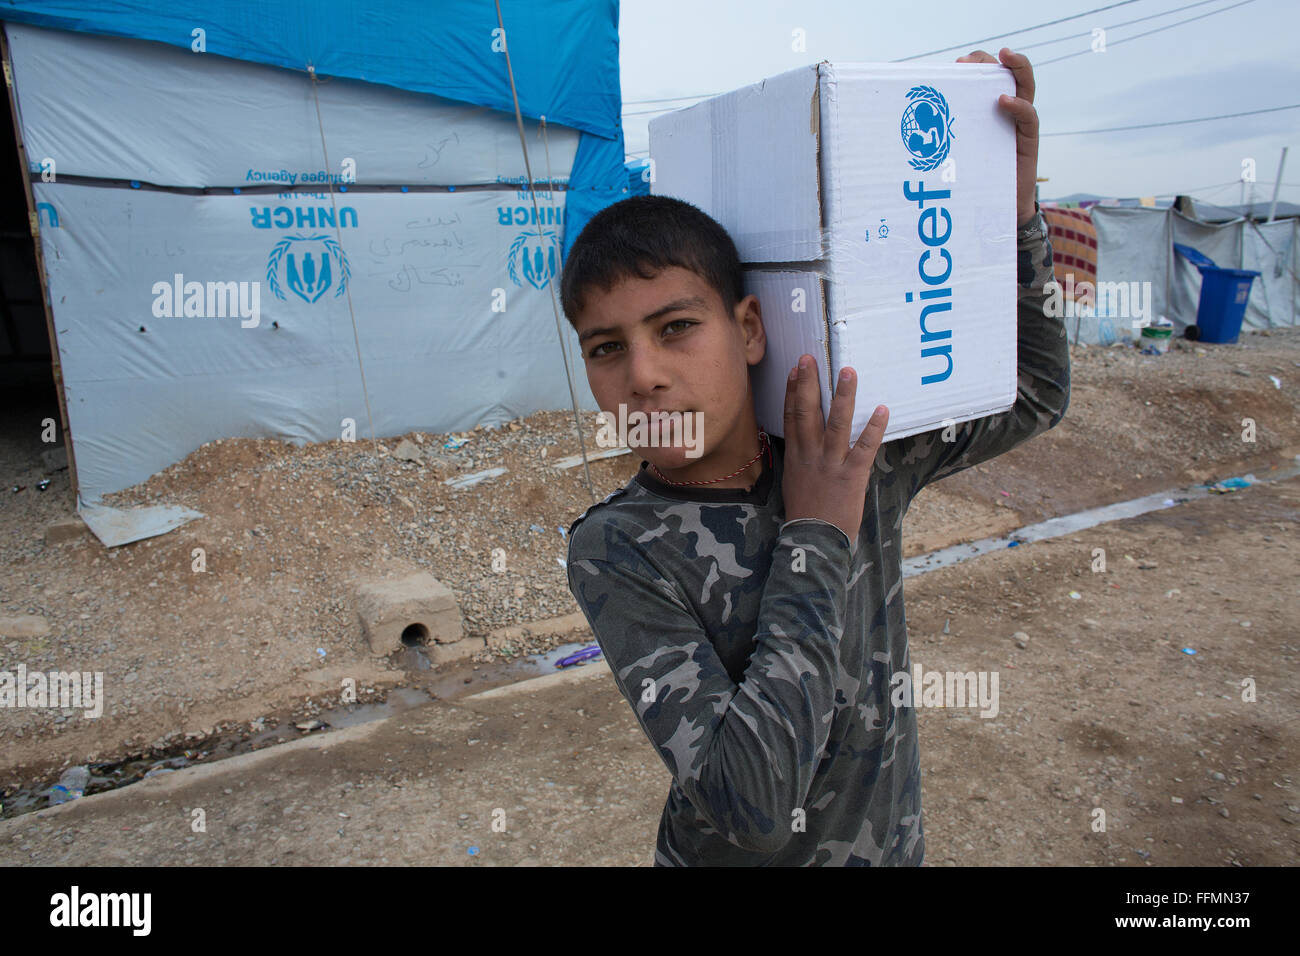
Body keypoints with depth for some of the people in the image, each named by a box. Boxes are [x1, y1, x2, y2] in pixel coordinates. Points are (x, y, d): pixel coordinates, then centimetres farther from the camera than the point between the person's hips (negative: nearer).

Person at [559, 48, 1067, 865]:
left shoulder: (862, 451, -12)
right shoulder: (615, 549, -25)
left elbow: (1034, 397, 3)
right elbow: (752, 805, -31)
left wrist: (1015, 210, -9)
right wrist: (817, 537, -27)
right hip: (738, 856, -4)